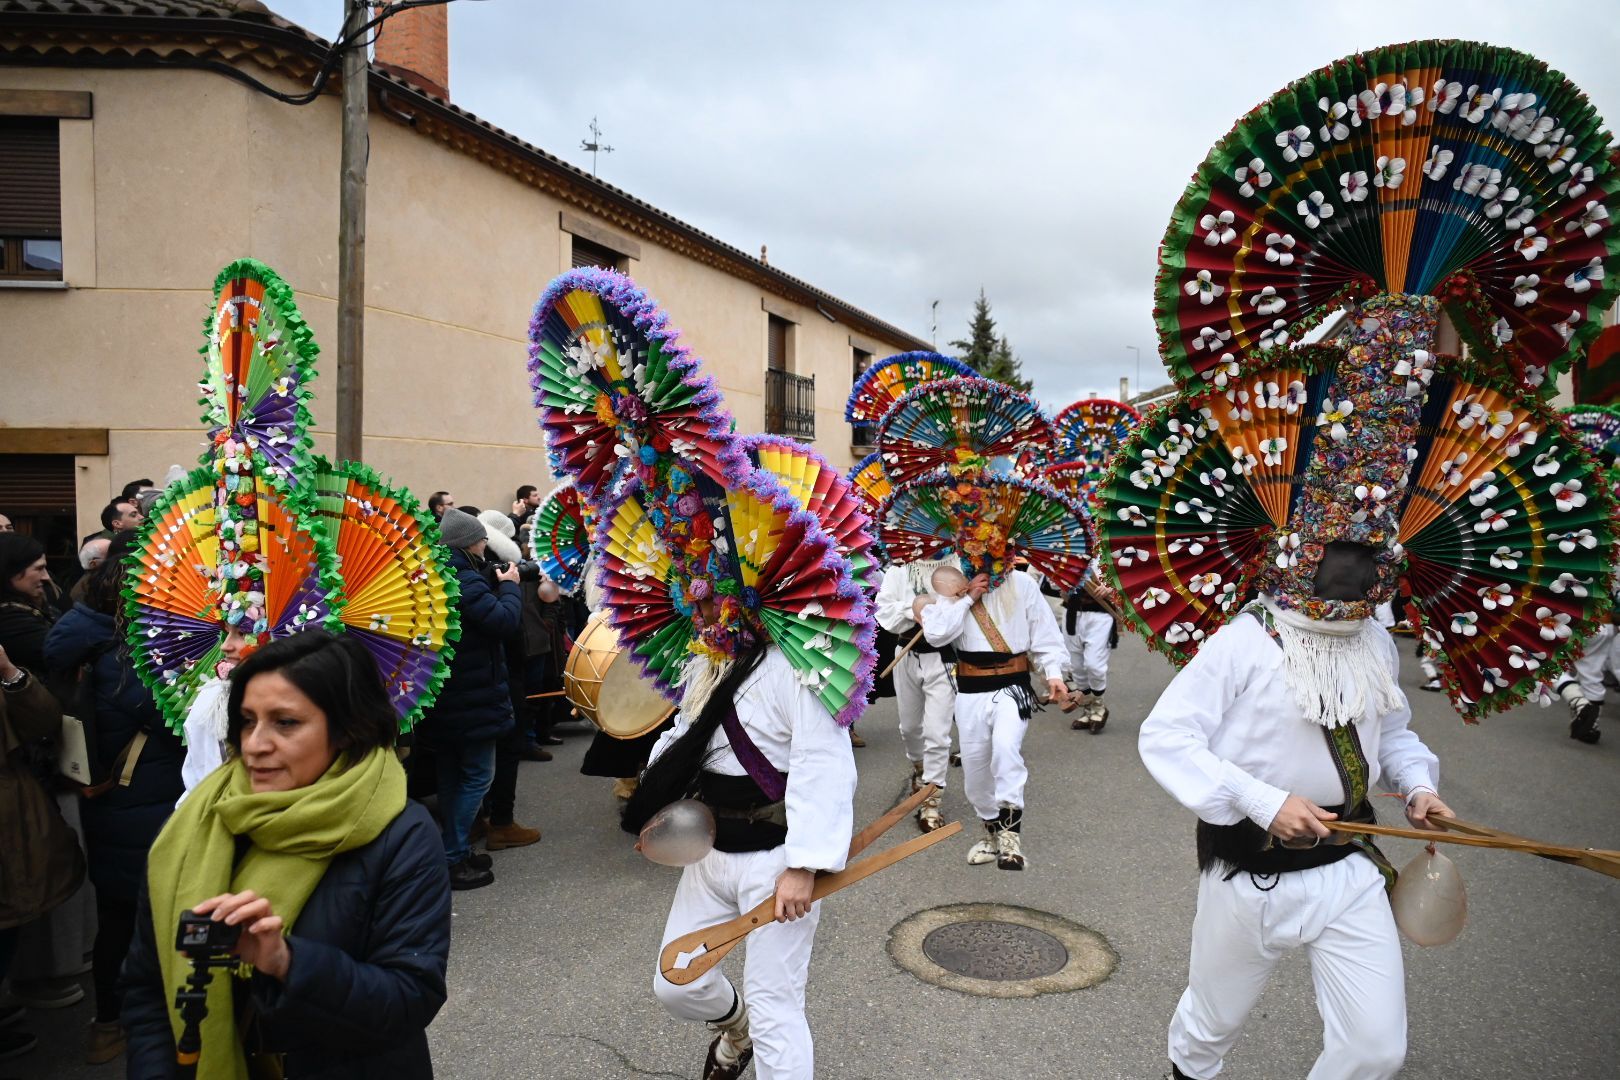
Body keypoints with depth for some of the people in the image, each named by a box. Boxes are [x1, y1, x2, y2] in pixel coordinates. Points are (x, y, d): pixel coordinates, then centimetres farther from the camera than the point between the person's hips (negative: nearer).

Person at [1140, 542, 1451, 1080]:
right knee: (1215, 1023, 18)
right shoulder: (1246, 641, -20)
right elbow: (1163, 737, -23)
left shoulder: (1377, 643, 1)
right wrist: (1264, 801, -29)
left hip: (1349, 870, 5)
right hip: (1249, 876, -4)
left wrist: (1418, 784, -1)